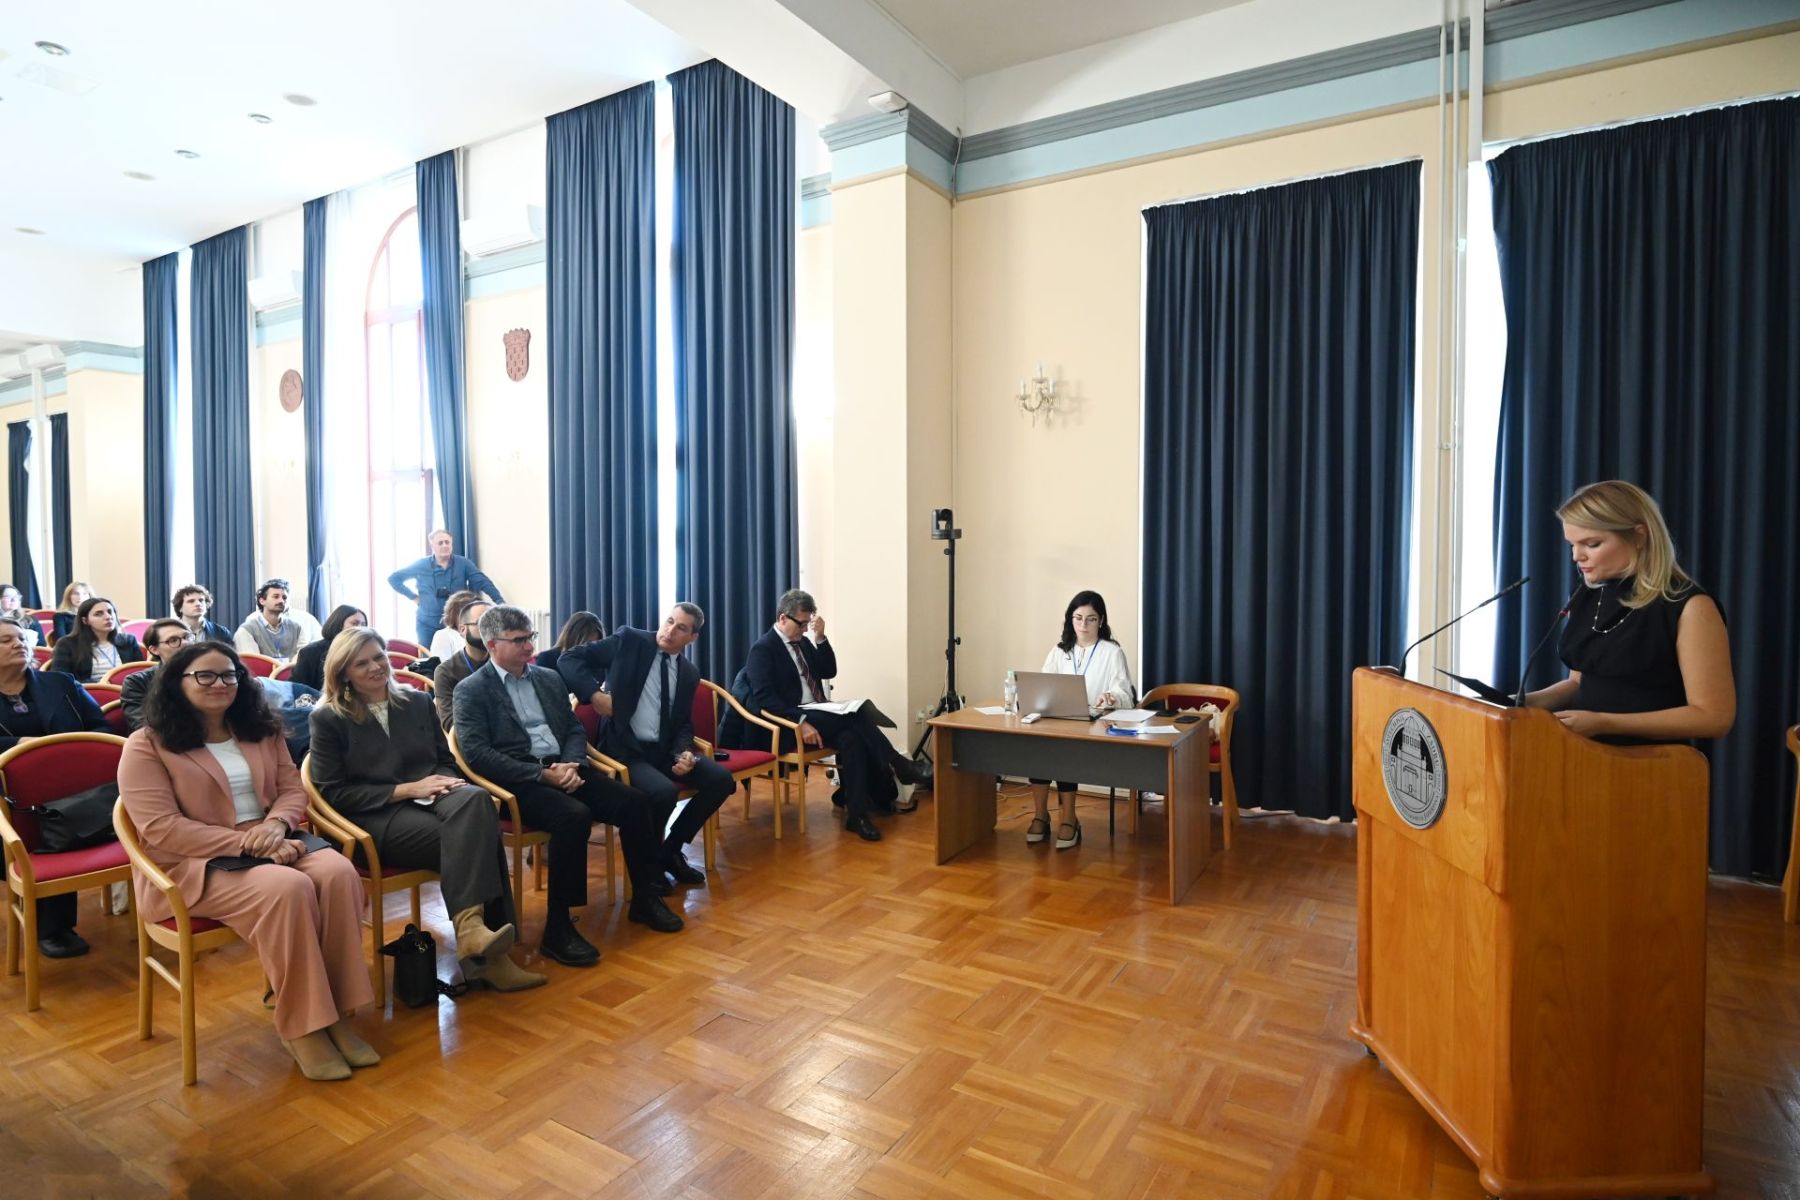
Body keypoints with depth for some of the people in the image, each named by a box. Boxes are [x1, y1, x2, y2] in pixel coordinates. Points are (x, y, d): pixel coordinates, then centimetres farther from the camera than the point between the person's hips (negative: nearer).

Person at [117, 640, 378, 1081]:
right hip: (193, 864, -5)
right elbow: (161, 828, -13)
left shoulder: (262, 731, 14)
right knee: (288, 888, -35)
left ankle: (335, 1011, -20)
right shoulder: (146, 746, -4)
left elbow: (292, 789, 10)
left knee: (339, 873, -27)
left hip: (270, 845, 5)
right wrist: (247, 843, -21)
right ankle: (300, 1025, -20)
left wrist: (275, 825, -14)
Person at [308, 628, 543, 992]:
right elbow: (333, 793, -1)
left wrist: (445, 781, -5)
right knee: (470, 838, -34)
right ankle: (480, 938, -35)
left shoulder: (418, 702, 17)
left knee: (475, 800, -35)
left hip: (429, 798, 4)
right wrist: (404, 790, -12)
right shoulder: (328, 719, 5)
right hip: (376, 818, -4)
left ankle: (472, 926, -40)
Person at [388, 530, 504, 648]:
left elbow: (483, 582, -8)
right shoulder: (421, 565, 0)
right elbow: (393, 578, 10)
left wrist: (501, 602, -21)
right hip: (428, 625, 1)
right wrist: (413, 596, 1)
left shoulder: (463, 564, -1)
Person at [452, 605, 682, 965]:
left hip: (563, 769, 6)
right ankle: (558, 927, -22)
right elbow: (475, 753, -11)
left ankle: (645, 897, 1)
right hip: (519, 783, -6)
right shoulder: (471, 690, 1)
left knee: (634, 801, -16)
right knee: (573, 815, -34)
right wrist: (541, 774, -19)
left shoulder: (549, 678, 19)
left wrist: (571, 765, -7)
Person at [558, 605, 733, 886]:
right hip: (625, 749, -5)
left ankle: (670, 849, 8)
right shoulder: (629, 640, -4)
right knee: (664, 791, -31)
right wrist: (594, 694, -20)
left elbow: (684, 724, 14)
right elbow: (569, 658, -5)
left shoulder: (689, 673, 10)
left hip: (664, 750, 6)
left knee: (721, 779, -11)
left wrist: (684, 752, -8)